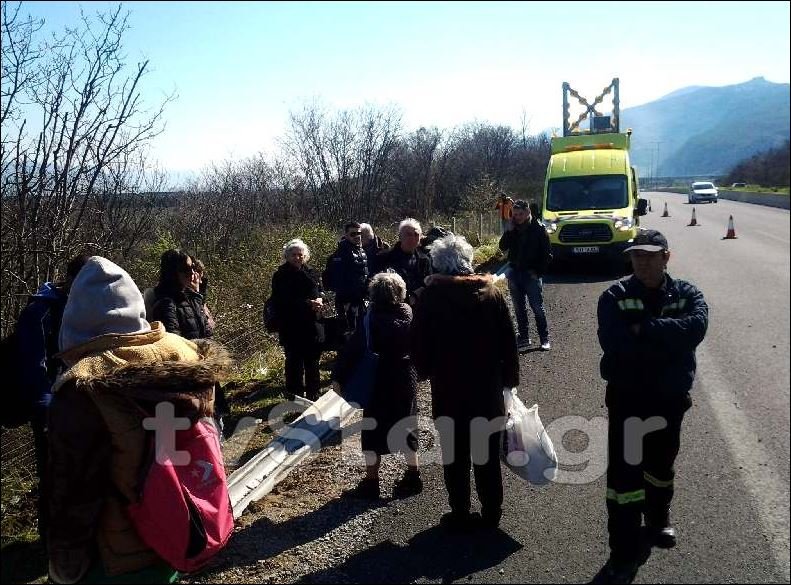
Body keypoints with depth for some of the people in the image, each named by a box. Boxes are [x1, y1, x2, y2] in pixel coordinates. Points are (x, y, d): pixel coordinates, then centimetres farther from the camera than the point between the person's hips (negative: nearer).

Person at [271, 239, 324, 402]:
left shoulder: (311, 272, 8)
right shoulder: (281, 276, -7)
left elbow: (320, 291, 19)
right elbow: (282, 302, -16)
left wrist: (319, 300, -6)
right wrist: (308, 304, -21)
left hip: (312, 325, 5)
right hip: (291, 327, -5)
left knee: (313, 361, 14)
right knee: (294, 363, 1)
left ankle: (313, 395, 27)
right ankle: (295, 397, 13)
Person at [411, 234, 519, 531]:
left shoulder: (431, 296, -9)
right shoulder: (490, 293, -3)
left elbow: (418, 342, -5)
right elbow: (508, 339, -1)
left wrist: (426, 371, 12)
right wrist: (509, 376, 8)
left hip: (448, 387, -2)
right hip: (488, 386, 2)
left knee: (454, 452, 9)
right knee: (487, 451, 12)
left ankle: (460, 513, 16)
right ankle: (491, 511, 21)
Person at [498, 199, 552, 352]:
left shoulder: (538, 229, -7)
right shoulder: (513, 229, 6)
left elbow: (547, 254, -5)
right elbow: (503, 247, 3)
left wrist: (538, 271, -11)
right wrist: (509, 231, -10)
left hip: (532, 275, -5)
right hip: (515, 273, 5)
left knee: (537, 308, -1)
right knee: (519, 309, 11)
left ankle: (544, 339, 9)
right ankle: (523, 338, 20)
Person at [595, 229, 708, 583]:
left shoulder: (687, 295, -4)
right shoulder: (614, 297, -9)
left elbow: (696, 328, -26)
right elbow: (612, 341, -26)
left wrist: (643, 330, -28)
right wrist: (668, 337, -22)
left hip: (670, 398, 2)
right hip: (627, 398, -2)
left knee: (661, 465, 22)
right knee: (624, 471, -2)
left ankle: (658, 519, 49)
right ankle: (624, 552, 11)